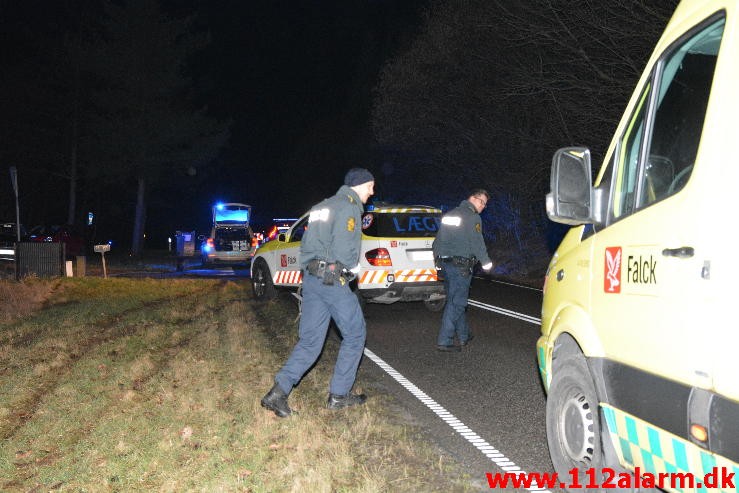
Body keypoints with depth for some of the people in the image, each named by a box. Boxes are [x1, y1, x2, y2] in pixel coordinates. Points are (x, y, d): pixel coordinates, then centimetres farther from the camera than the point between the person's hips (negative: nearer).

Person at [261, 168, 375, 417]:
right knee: (355, 334, 7)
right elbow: (344, 251, -18)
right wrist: (353, 268, 1)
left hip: (311, 278, 8)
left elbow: (307, 244, 19)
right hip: (333, 281, -8)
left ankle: (278, 393, -3)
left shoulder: (322, 207, 21)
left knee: (310, 340, 8)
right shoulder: (349, 207, -8)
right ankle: (339, 395, 11)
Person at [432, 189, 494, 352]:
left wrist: (437, 259, 25)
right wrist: (486, 262, 0)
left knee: (456, 300, 18)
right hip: (460, 266, -8)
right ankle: (444, 341, -8)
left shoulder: (449, 215, 16)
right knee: (456, 303, -5)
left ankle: (463, 335, 29)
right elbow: (477, 243, -12)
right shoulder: (473, 218, -8)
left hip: (443, 264, 8)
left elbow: (437, 241, 19)